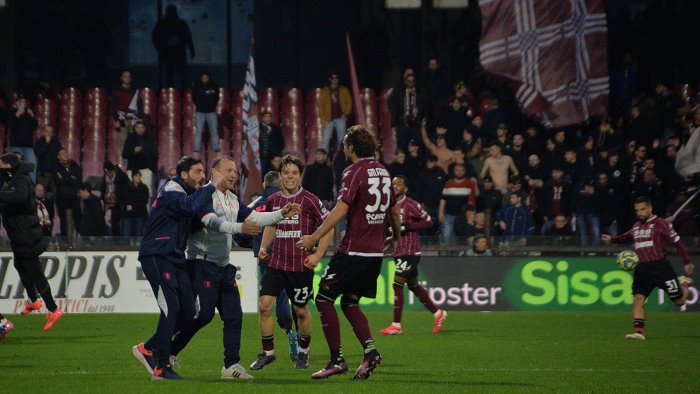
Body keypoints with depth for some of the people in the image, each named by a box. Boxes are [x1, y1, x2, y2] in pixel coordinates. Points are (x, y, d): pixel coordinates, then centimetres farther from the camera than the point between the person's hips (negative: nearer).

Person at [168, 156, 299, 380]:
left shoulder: (233, 200, 15)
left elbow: (254, 217, 13)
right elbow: (212, 222, -27)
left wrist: (281, 214, 0)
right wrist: (240, 228, -39)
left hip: (223, 266, 9)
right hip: (203, 263, -9)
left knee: (233, 315, 2)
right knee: (204, 315, -12)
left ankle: (231, 365, 5)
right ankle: (168, 352, 1)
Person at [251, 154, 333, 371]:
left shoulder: (309, 200, -8)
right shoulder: (273, 200, 7)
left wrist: (318, 254, -11)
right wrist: (263, 247, 9)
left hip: (301, 265, -4)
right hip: (276, 262, 4)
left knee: (301, 311, 7)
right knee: (264, 304, -8)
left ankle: (303, 352, 28)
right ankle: (267, 352, 5)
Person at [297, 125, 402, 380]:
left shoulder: (354, 172, -11)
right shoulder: (383, 171, 13)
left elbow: (341, 209, -22)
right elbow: (393, 209, 24)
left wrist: (314, 237, -22)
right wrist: (396, 237, 40)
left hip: (353, 251, -8)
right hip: (376, 252, 8)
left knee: (324, 299, -1)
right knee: (349, 303, 17)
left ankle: (337, 360, -6)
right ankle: (370, 350, -2)